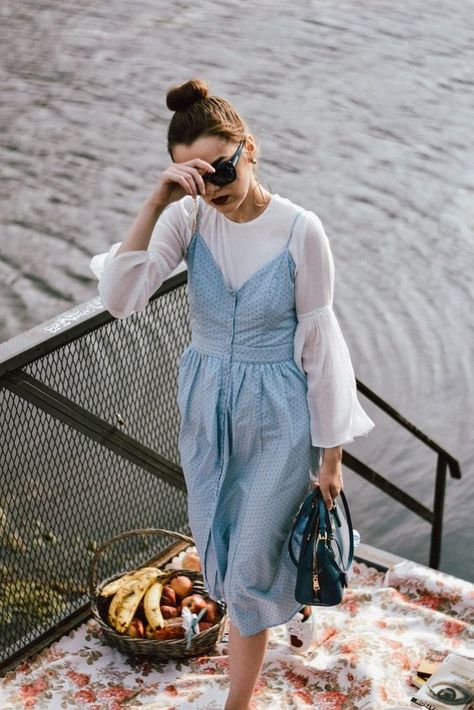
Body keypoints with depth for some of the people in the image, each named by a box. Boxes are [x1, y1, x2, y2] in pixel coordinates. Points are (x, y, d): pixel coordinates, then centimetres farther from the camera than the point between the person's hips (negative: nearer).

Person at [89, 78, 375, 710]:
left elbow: (319, 347, -12)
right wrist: (156, 202, -32)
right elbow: (119, 299, -23)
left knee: (249, 569, 5)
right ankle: (292, 601, 54)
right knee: (223, 550, 22)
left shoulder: (300, 231, -19)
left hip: (278, 416, -4)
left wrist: (331, 456, -6)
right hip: (206, 405, 4)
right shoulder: (188, 216, -11)